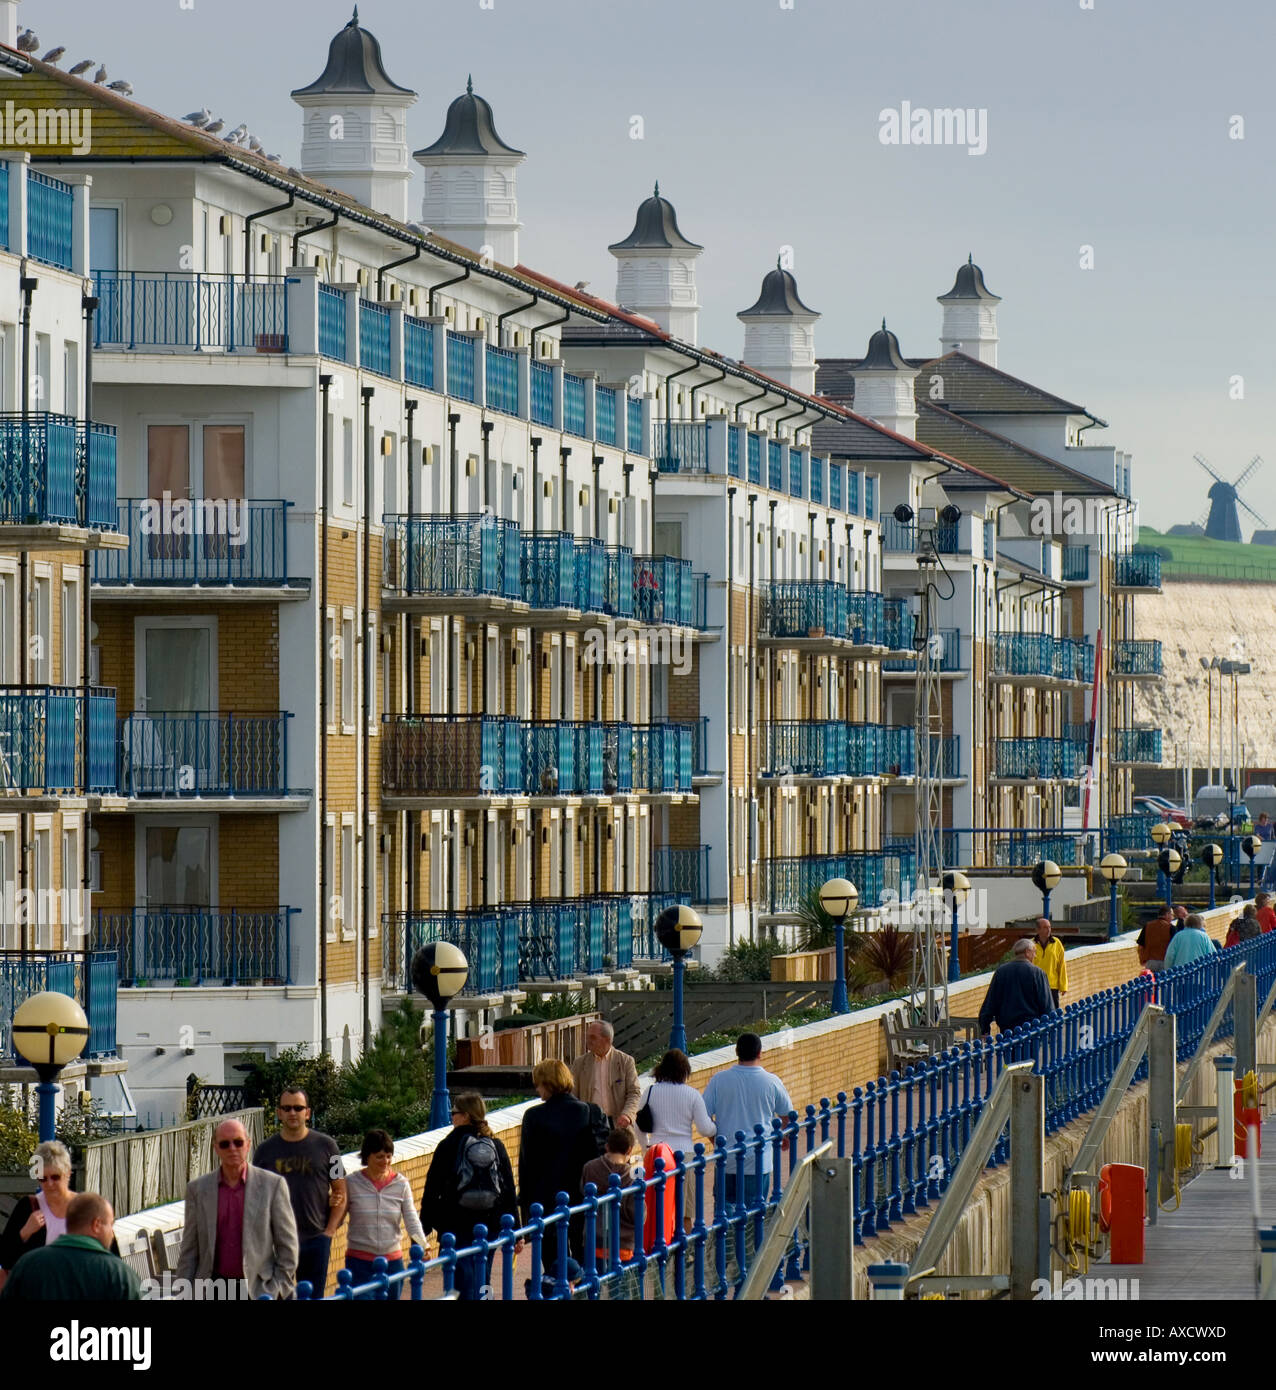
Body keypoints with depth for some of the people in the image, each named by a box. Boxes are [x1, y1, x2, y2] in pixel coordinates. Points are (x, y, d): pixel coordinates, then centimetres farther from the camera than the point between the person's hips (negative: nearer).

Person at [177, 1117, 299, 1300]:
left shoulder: (273, 1184, 2)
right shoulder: (197, 1189, 8)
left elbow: (287, 1245, 3)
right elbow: (189, 1251, 10)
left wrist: (278, 1291, -4)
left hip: (259, 1290, -2)